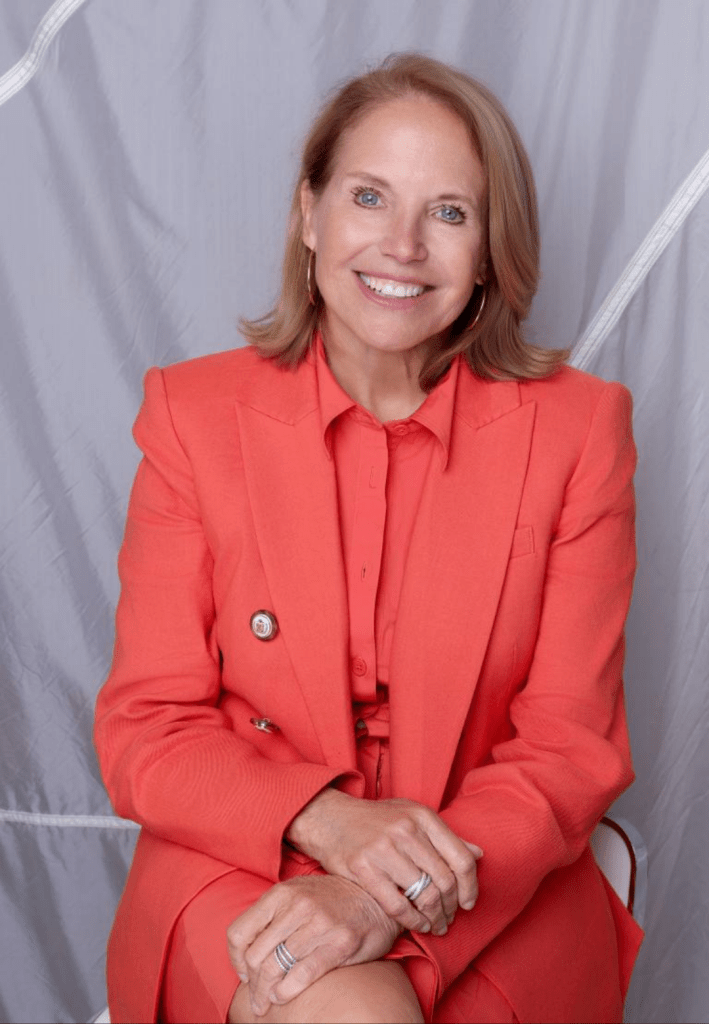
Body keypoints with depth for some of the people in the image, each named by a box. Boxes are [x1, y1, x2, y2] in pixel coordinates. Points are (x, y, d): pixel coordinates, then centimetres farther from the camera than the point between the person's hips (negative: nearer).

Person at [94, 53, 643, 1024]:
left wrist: (385, 904, -20)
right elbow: (145, 733, -2)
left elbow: (574, 747, -5)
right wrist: (328, 819, -21)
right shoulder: (193, 410, -1)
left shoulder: (576, 426, -2)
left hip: (495, 900, 1)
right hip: (237, 875, 0)